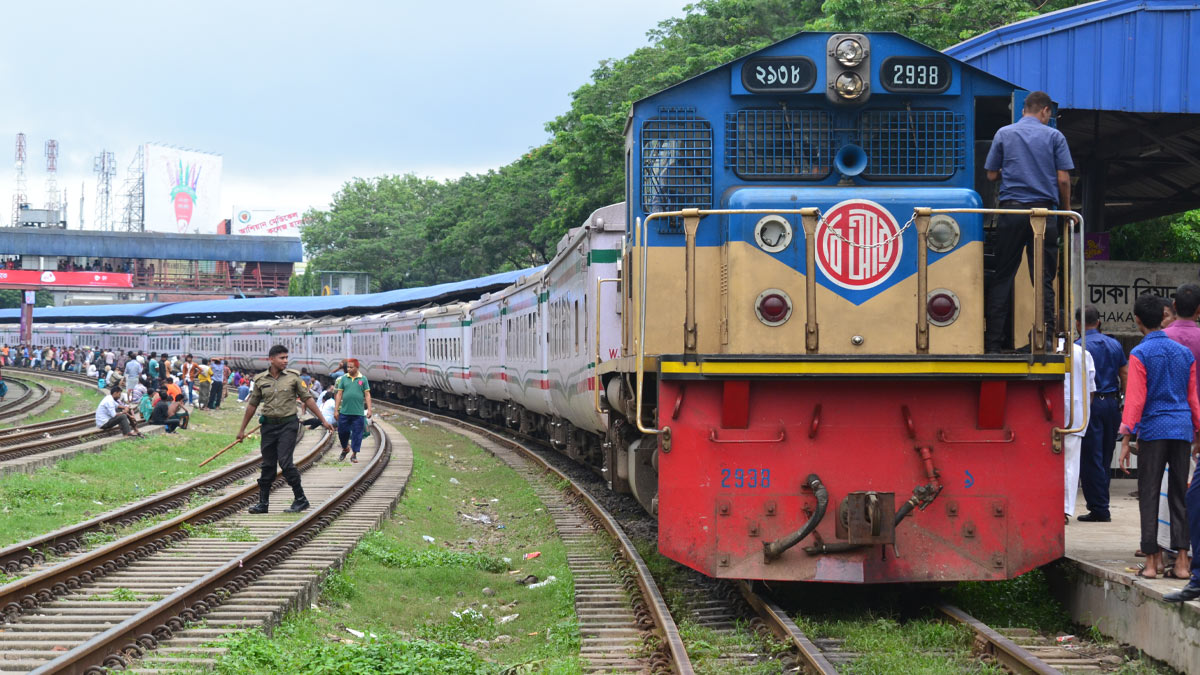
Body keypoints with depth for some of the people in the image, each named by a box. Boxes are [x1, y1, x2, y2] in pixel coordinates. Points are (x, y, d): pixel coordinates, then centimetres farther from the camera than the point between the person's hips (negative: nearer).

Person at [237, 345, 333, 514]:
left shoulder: (293, 377, -1)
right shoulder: (260, 380, 4)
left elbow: (307, 399, 4)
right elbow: (252, 405, 12)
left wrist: (323, 420, 2)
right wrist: (242, 429, 15)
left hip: (288, 425, -3)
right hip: (268, 425, 3)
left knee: (285, 461, -13)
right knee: (267, 465, 6)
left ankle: (300, 500, -3)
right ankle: (263, 503, 14)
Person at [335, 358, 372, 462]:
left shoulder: (363, 379, 3)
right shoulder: (343, 378, 5)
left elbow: (367, 395, 5)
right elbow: (339, 394, 6)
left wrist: (369, 409, -2)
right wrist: (336, 410, 3)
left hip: (358, 412, -1)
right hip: (344, 411, 1)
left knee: (357, 433, 1)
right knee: (342, 432, 5)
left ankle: (354, 454, 11)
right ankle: (345, 448, 30)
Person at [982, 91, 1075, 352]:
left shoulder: (1004, 134, 8)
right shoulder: (1054, 136, 4)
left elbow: (991, 174, 9)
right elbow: (1063, 179, -1)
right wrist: (1066, 210, 13)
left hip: (1011, 209, 1)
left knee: (1002, 277, 5)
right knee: (1043, 280, 3)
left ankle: (993, 341, 1)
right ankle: (1045, 338, -2)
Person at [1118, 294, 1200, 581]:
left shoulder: (1140, 354, -6)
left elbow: (1135, 399, -11)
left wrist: (1126, 439, -11)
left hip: (1153, 430, -4)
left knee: (1149, 495, 1)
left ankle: (1153, 560, -2)